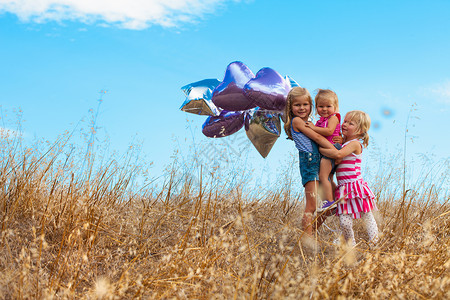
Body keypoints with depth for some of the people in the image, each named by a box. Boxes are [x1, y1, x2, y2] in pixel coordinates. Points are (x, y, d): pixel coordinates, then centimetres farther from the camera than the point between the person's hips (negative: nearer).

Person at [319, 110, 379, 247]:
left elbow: (338, 154, -24)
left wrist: (320, 149, -14)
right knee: (344, 222, 0)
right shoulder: (343, 142, 16)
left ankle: (374, 245, 13)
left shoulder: (355, 143, -9)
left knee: (368, 218, 4)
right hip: (343, 189, 7)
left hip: (357, 186, -7)